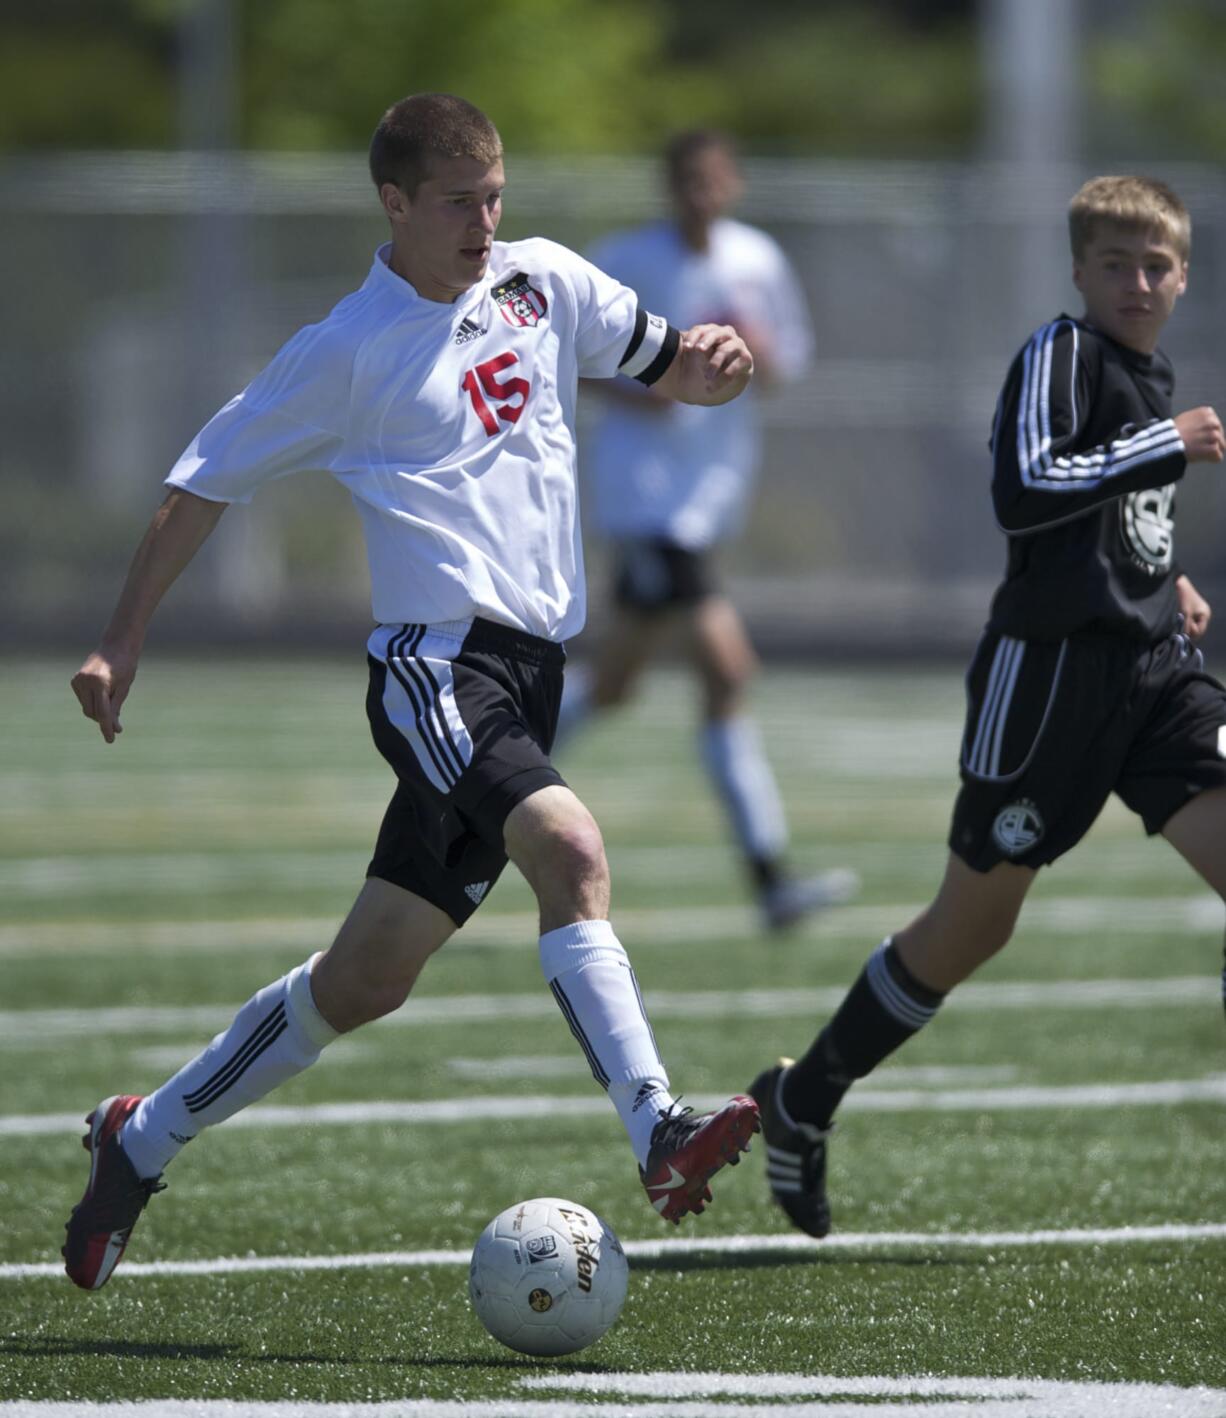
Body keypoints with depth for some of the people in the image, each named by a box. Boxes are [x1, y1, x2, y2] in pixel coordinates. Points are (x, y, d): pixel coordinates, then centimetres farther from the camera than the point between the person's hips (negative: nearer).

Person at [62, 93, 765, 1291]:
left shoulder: (544, 283, 14)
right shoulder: (349, 349, -1)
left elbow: (667, 369, 22)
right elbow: (204, 483, 7)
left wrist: (708, 362, -3)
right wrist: (122, 643, 6)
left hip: (528, 672, 6)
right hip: (437, 660, -6)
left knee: (365, 980, 9)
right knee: (570, 848, -31)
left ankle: (142, 1140, 24)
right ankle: (659, 1138, -40)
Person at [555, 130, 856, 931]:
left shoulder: (758, 260, 6)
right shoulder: (628, 261, -7)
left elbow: (790, 361, 16)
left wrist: (764, 353, -9)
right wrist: (622, 390, -17)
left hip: (713, 494, 6)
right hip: (644, 485, -6)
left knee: (613, 684, 10)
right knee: (728, 668, -16)